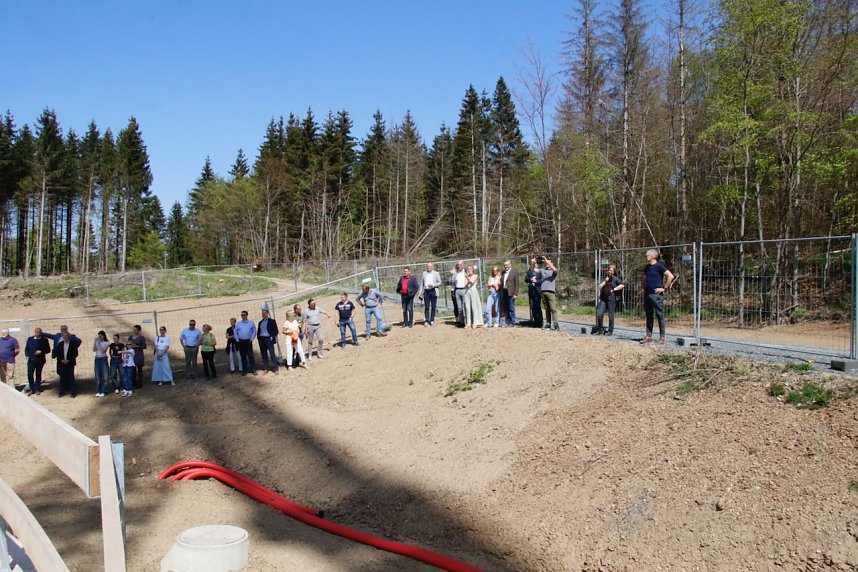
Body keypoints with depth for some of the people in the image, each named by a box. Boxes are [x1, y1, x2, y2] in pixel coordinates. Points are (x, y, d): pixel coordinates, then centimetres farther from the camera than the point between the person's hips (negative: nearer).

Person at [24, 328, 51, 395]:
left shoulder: (44, 340, 1)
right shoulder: (30, 339, 9)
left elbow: (48, 350, 2)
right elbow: (26, 349, 14)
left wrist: (41, 352, -14)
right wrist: (27, 355, -2)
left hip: (40, 360, -1)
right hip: (31, 359, 1)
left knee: (38, 375, 6)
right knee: (30, 374, -6)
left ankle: (37, 389, 14)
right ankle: (32, 389, 6)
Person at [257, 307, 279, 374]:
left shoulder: (272, 321, 2)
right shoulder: (260, 322, 17)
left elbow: (276, 331, -1)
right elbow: (258, 331, 20)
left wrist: (272, 337, -12)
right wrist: (258, 338, 5)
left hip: (269, 339, -5)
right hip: (261, 340, 5)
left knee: (272, 354, -9)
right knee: (264, 355, 6)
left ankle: (275, 368, -7)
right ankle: (265, 368, 11)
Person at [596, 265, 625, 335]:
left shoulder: (615, 278, 2)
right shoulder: (605, 278, 18)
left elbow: (622, 285, -12)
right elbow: (600, 287, 9)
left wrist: (614, 289, -11)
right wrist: (605, 281, -1)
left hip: (611, 299, -5)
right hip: (603, 298, 5)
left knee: (610, 315, -1)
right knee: (599, 314, -1)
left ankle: (610, 331, 9)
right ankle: (600, 330, 9)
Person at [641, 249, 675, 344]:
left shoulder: (659, 266, -8)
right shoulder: (646, 267, 13)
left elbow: (670, 276, -15)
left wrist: (664, 288, -13)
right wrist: (644, 288, 16)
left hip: (656, 294, -7)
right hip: (647, 294, 7)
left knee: (660, 315, -2)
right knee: (649, 316, 10)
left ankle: (662, 337, 2)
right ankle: (648, 336, 15)